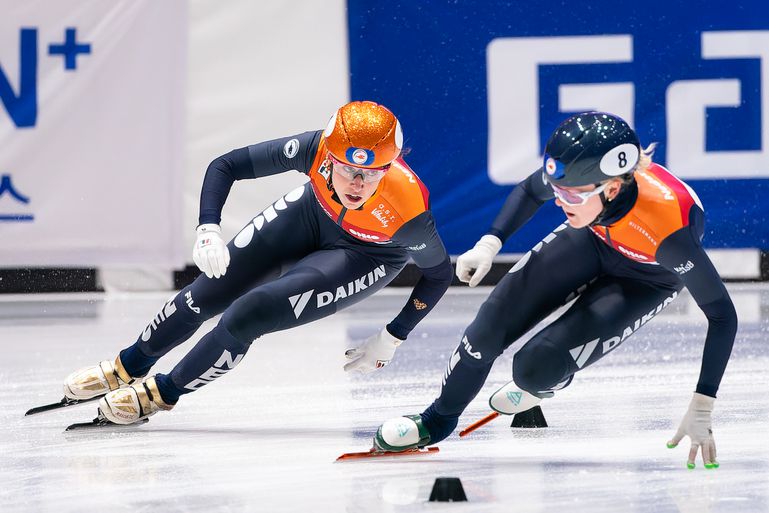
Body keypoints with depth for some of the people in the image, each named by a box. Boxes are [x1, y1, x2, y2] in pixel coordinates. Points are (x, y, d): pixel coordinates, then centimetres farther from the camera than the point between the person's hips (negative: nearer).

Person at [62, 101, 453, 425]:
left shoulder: (407, 210, -41)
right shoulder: (317, 149, -37)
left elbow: (440, 273, -19)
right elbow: (226, 166, -23)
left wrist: (391, 339, -16)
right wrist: (208, 229, -36)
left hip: (367, 256, -3)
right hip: (312, 212, 3)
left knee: (247, 316, -18)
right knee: (208, 294, 9)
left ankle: (162, 394, 9)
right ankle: (127, 367, 39)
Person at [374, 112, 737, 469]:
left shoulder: (668, 227, -44)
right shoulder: (577, 176, -31)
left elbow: (722, 315, -35)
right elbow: (530, 191, -4)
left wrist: (701, 410, -36)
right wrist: (490, 243, -16)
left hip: (645, 280, -4)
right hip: (592, 238, 4)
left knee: (537, 367, -17)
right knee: (493, 323, -6)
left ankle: (543, 383, 22)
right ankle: (438, 420, 21)